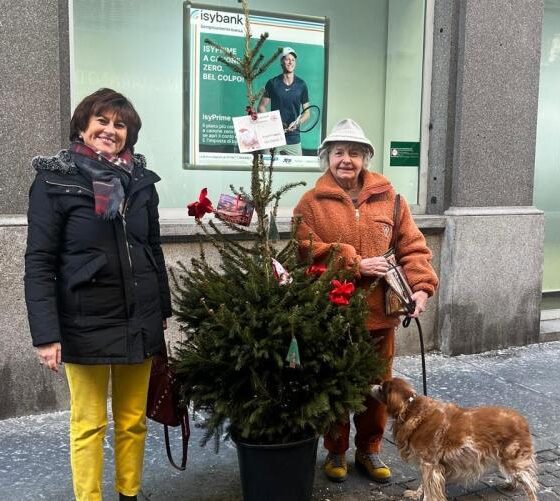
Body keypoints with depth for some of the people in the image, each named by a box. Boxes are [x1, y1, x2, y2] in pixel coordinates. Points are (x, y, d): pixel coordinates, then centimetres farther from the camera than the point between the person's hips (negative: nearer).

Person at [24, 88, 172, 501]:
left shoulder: (141, 179, 6)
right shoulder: (54, 180, -6)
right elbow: (39, 263, -10)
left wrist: (164, 309, 14)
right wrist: (46, 333, -16)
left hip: (140, 321, 4)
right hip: (86, 324, -4)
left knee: (133, 420, 13)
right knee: (89, 424, 9)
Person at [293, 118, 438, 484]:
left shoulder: (388, 198, 5)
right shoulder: (312, 203, -3)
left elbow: (412, 245, 3)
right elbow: (307, 252, -13)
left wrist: (421, 286, -11)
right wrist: (356, 264, -19)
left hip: (378, 311, 3)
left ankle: (369, 450, 33)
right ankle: (336, 451, 30)